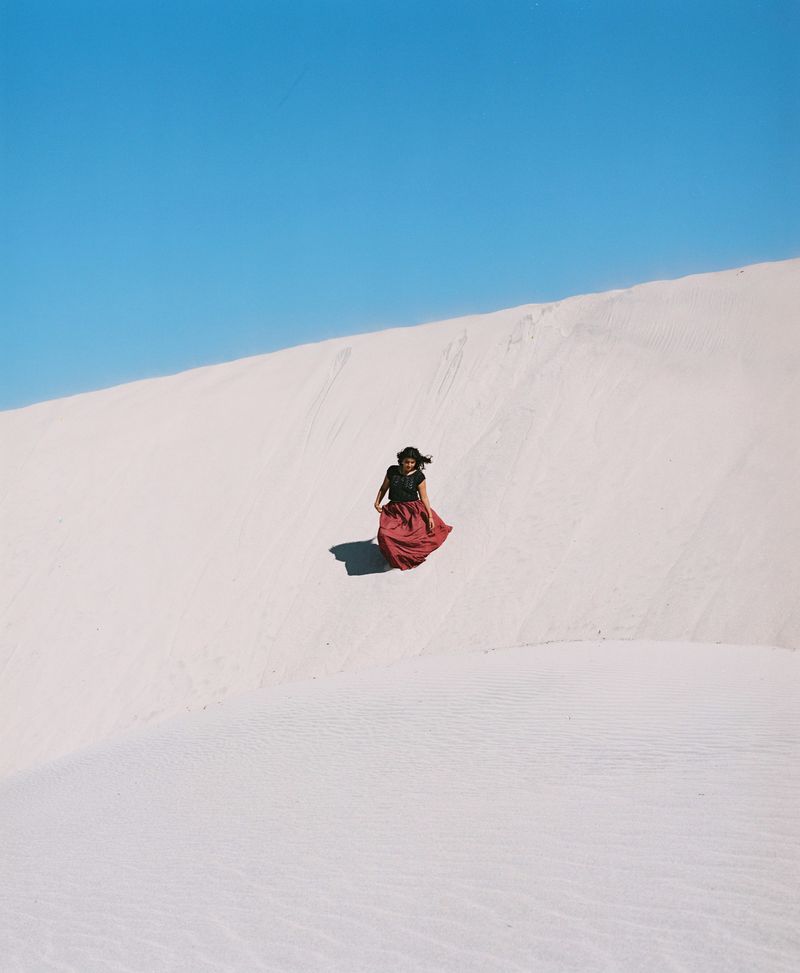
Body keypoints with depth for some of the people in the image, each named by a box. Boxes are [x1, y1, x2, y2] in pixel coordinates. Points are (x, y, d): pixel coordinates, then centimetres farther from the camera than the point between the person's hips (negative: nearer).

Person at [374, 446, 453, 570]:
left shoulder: (418, 476, -3)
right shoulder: (392, 471, 3)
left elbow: (424, 497, -2)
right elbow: (383, 488, 17)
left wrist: (430, 516, -6)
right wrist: (377, 502, 6)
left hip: (413, 511, -2)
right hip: (394, 511, 2)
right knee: (384, 534, -18)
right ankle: (394, 559, 8)